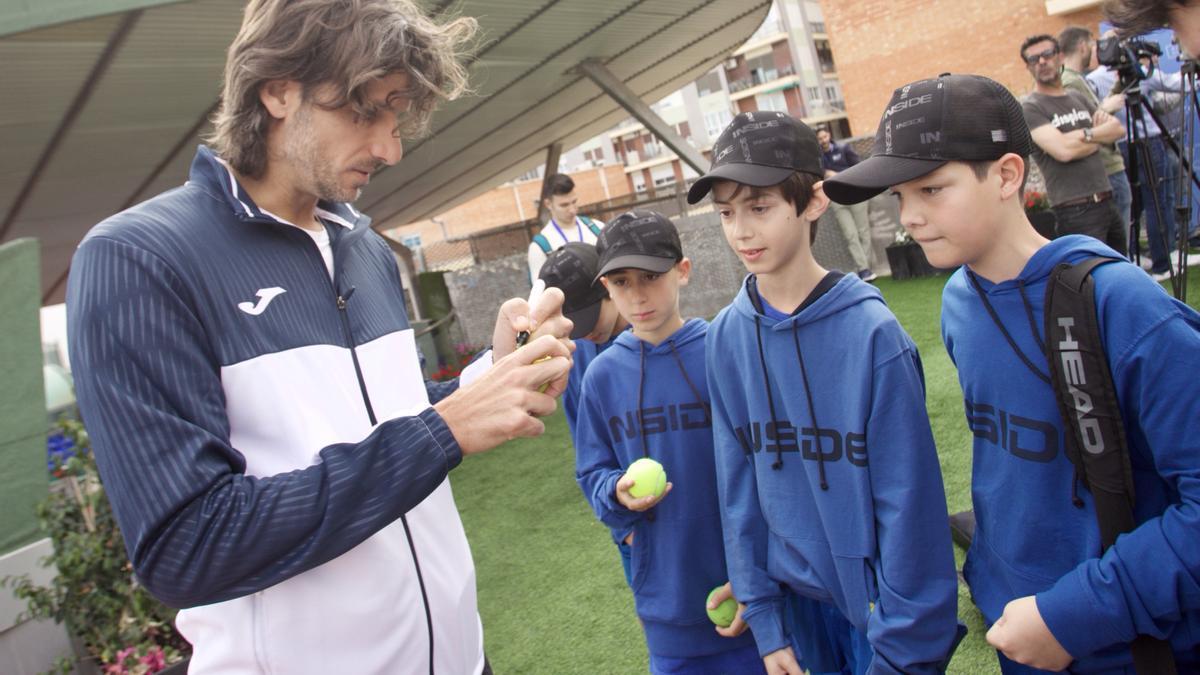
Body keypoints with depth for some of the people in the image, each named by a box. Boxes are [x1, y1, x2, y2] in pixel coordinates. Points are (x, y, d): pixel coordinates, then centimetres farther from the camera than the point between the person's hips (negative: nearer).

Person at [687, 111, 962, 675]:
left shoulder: (871, 332, -19)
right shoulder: (726, 337, -7)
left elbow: (909, 502, -15)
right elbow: (737, 484, 0)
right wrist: (763, 618, 2)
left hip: (878, 599, -4)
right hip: (797, 596, 4)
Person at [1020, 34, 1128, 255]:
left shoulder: (1078, 98, 17)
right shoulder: (1030, 108, -7)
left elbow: (1119, 129, 10)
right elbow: (1064, 150, -19)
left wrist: (1089, 134, -9)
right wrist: (1100, 138, -2)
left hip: (1106, 202, 8)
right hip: (1076, 211, -8)